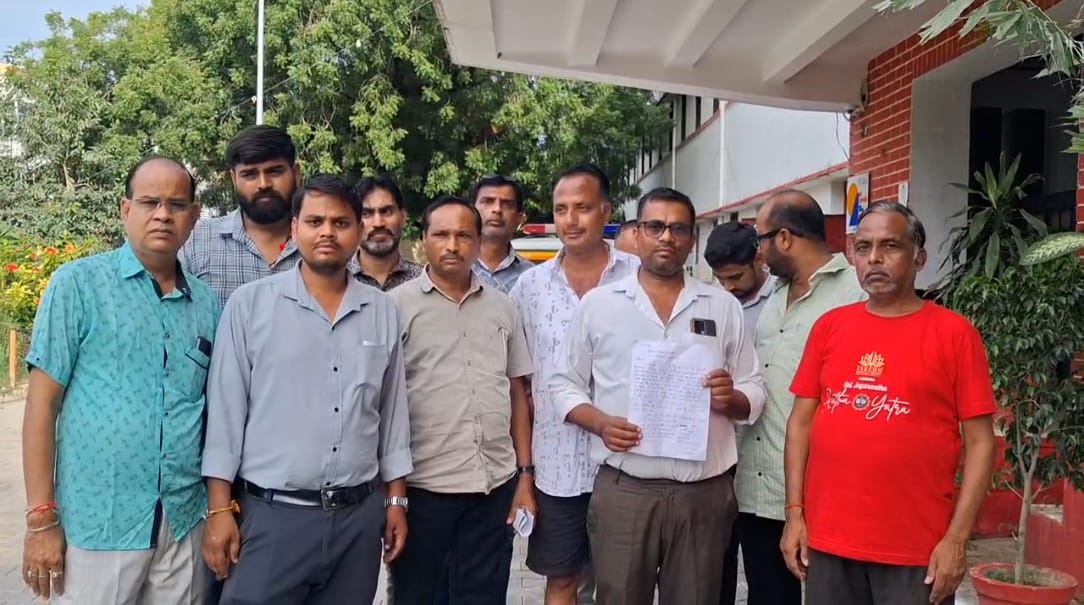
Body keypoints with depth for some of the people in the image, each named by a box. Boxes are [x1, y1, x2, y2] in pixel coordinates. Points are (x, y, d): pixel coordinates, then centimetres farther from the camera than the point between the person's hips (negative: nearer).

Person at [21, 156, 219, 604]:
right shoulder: (78, 283, -4)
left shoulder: (207, 303, 6)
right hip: (96, 524, -3)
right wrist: (41, 519, -8)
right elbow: (42, 402, -5)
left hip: (185, 524, 4)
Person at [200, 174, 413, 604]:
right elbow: (226, 408, -3)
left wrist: (396, 500, 10)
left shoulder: (383, 312, 6)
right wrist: (220, 507, -6)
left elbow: (393, 412, 10)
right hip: (272, 513, -3)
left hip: (359, 516, 3)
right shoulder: (250, 303, -3)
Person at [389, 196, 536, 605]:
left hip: (495, 486, 3)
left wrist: (525, 476, 9)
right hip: (422, 486, -3)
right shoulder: (397, 305, -2)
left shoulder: (503, 308, 10)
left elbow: (517, 396, 13)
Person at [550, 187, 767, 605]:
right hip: (623, 490, -1)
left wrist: (731, 399, -12)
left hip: (704, 492, 2)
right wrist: (600, 423, -11)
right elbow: (565, 383, 8)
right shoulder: (598, 303, 5)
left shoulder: (724, 307, 9)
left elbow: (754, 393, 11)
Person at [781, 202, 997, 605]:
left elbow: (980, 442, -4)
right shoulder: (829, 326, 6)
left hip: (917, 550, -3)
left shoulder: (955, 333, -3)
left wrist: (957, 538, -9)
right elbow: (801, 422, 7)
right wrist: (794, 513, 3)